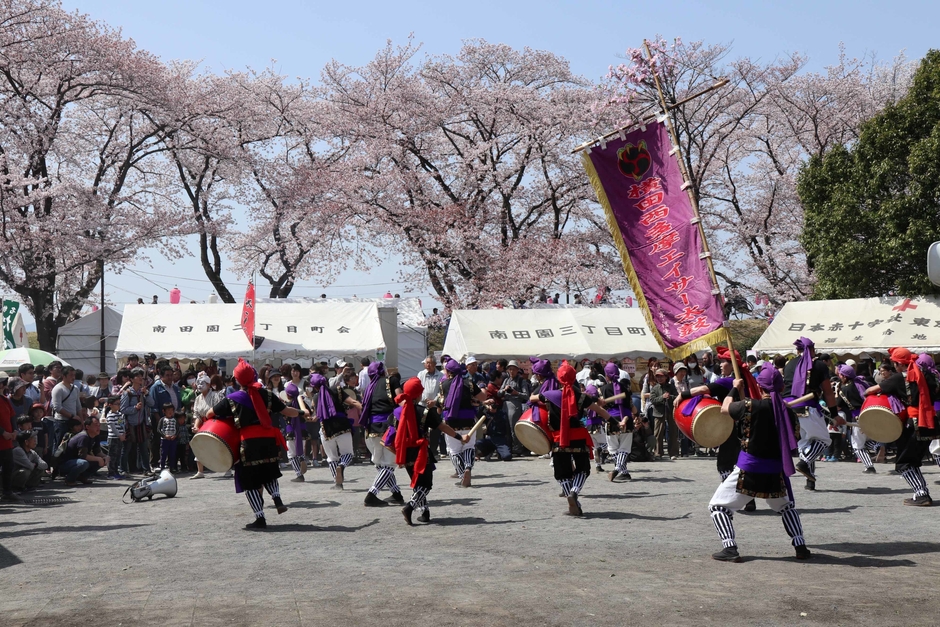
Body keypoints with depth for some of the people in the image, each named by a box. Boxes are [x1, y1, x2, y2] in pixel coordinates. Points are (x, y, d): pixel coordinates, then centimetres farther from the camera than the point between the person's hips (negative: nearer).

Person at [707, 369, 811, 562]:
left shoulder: (752, 406, -12)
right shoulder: (788, 412, -2)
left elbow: (724, 408, 4)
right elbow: (792, 441, 9)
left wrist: (735, 388, 20)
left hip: (748, 470, -4)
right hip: (776, 473, 4)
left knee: (718, 506, 8)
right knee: (787, 507, 32)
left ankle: (730, 548, -6)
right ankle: (800, 548, 23)